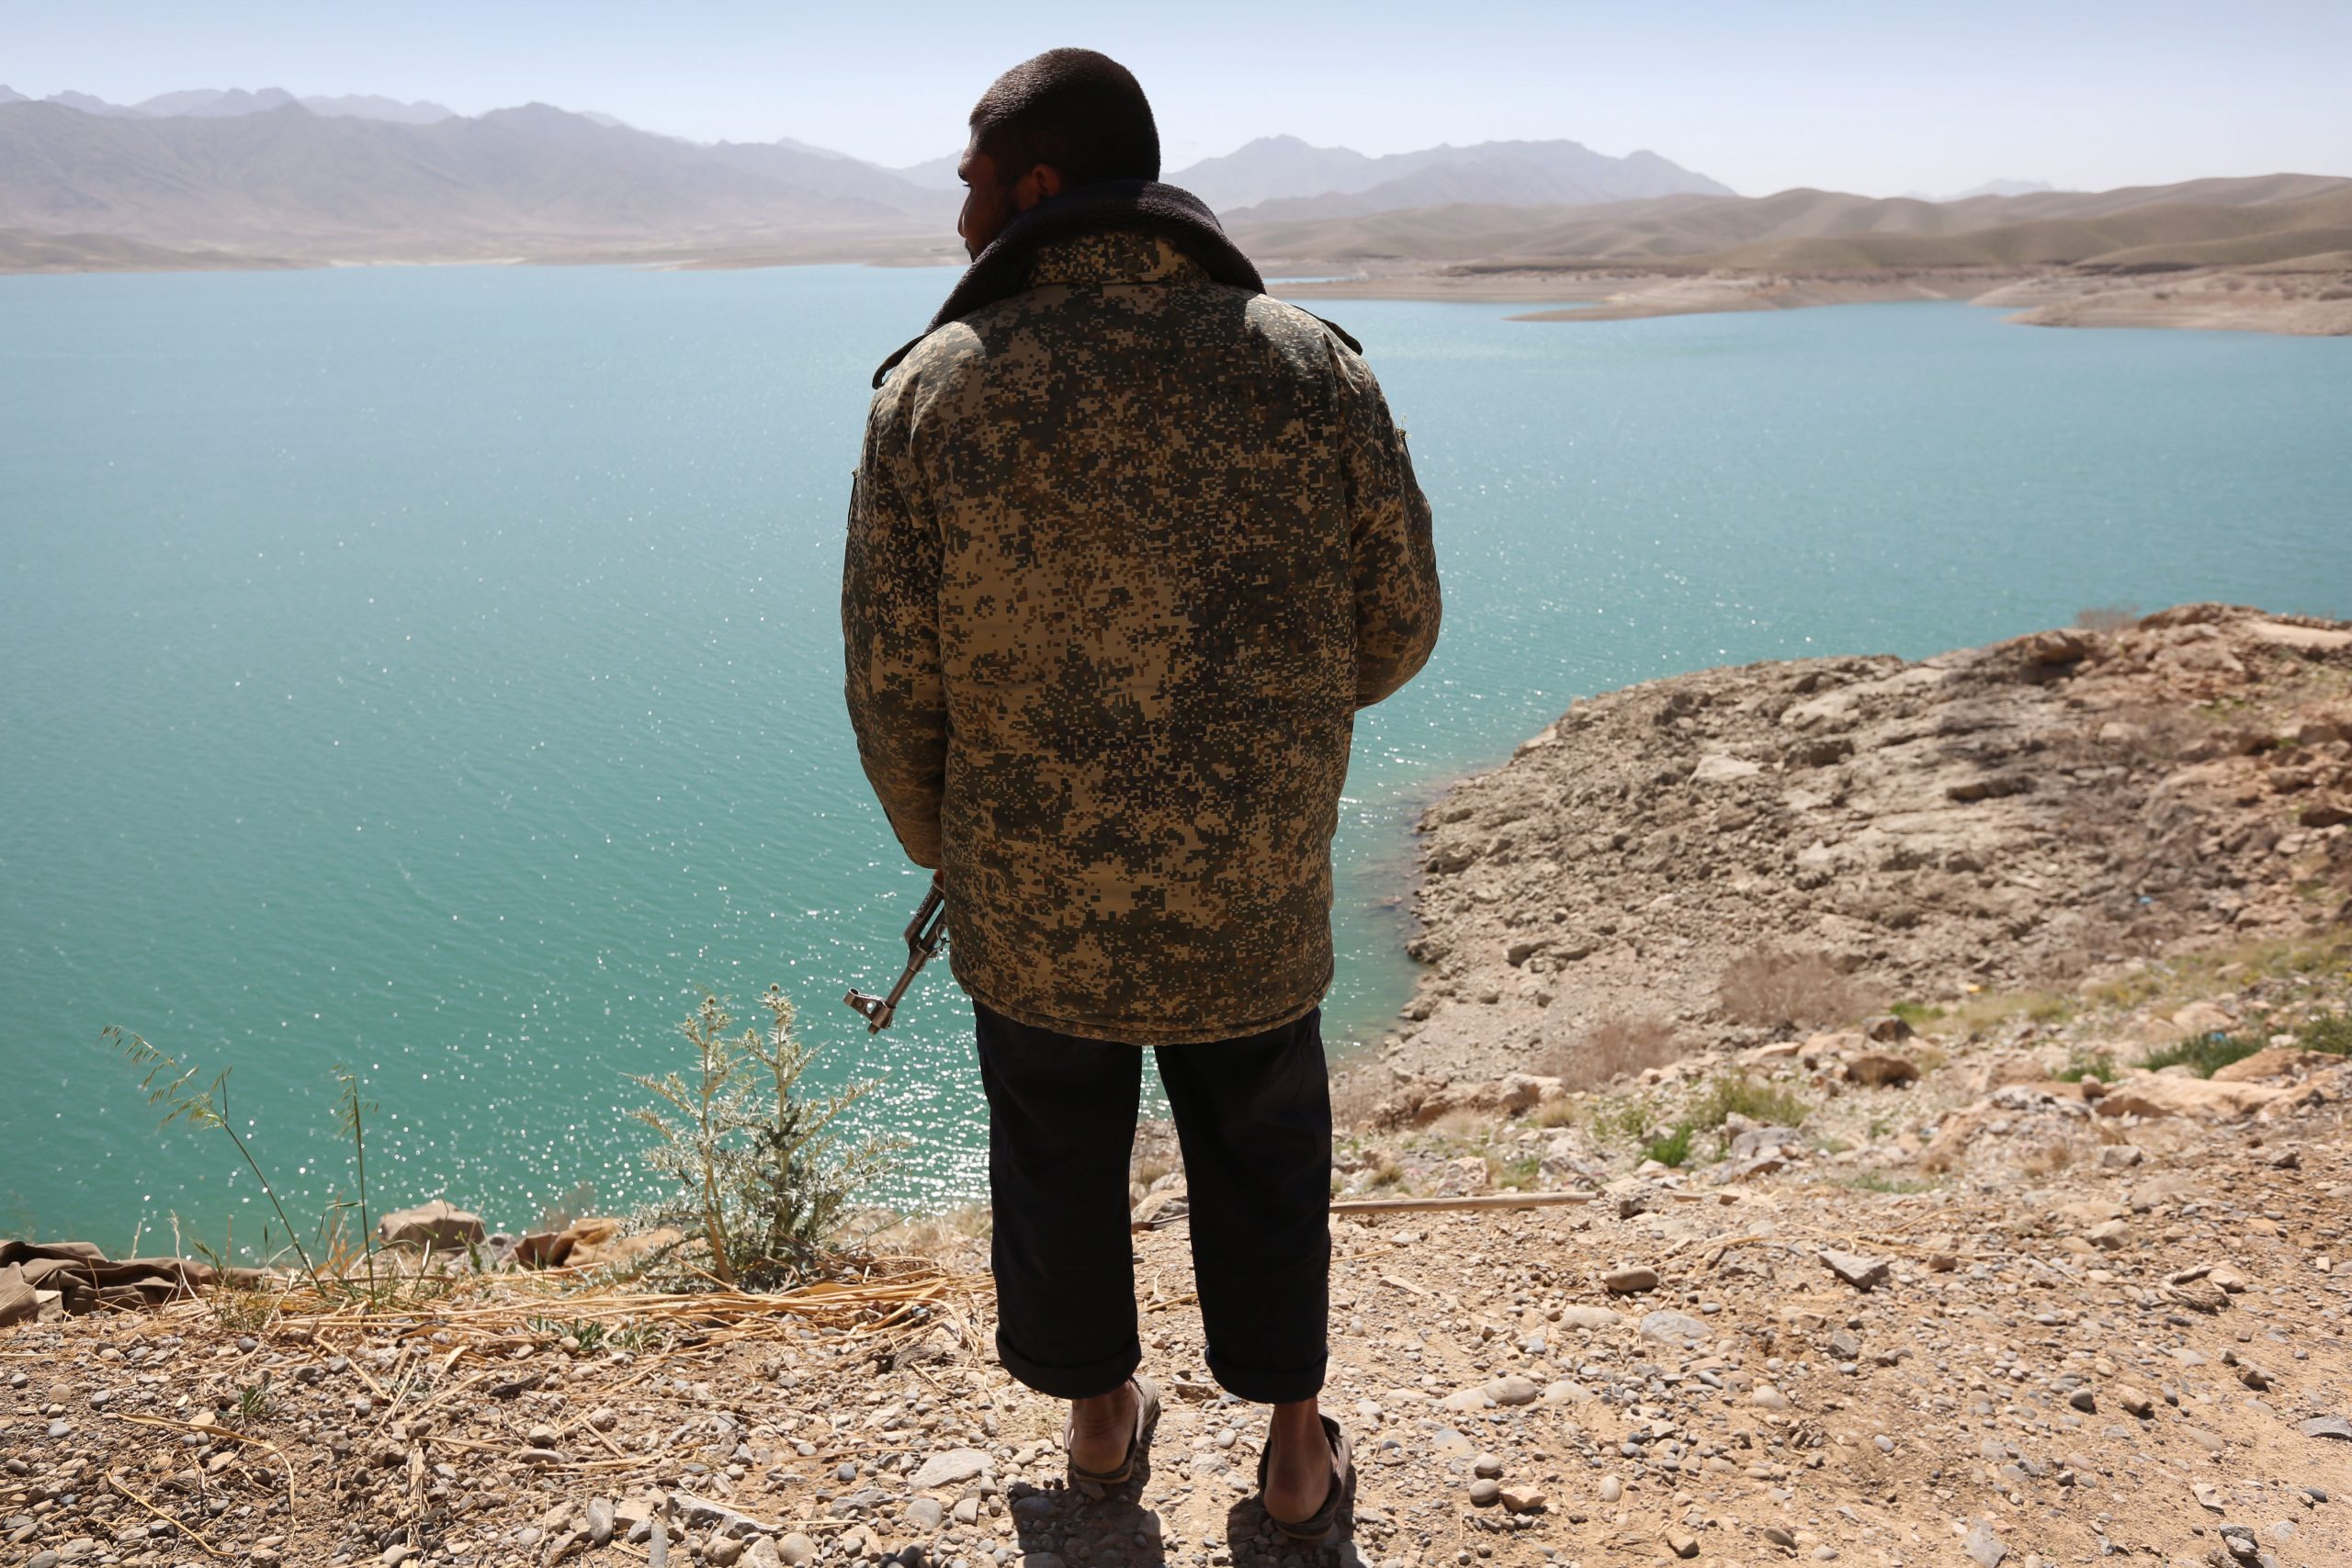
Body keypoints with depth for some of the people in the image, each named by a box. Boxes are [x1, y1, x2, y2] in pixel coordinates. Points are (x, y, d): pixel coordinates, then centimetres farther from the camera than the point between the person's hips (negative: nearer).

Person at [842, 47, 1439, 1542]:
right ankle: (1296, 1450, 38)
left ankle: (1101, 1417, 45)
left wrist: (936, 844, 9)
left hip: (1029, 897, 0)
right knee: (1262, 1155, 22)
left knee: (1059, 1156, 23)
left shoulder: (935, 387, -12)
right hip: (1259, 894, 1)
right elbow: (1397, 625, -4)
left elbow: (893, 678, -10)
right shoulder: (1313, 364, -8)